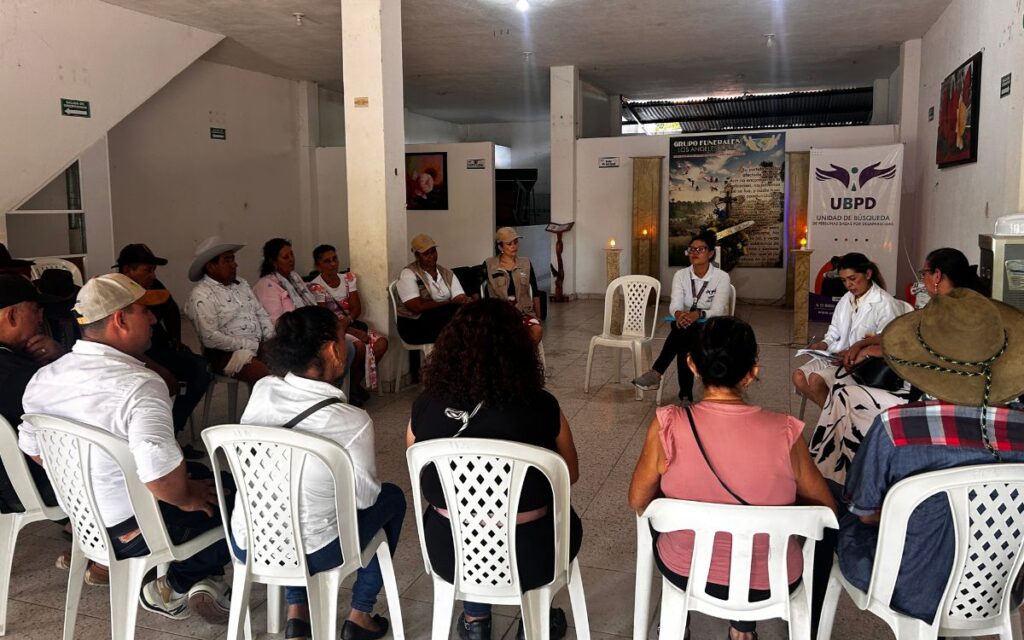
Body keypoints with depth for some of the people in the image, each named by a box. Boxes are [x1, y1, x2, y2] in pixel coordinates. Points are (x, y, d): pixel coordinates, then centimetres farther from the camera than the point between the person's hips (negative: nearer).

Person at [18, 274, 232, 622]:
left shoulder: (44, 377, -4)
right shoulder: (139, 385, -29)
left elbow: (32, 449, 11)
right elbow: (161, 476, -38)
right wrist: (187, 499, -16)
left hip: (79, 517, 8)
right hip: (132, 530, -7)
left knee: (200, 474, 26)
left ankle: (180, 586, 20)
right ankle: (175, 585, 15)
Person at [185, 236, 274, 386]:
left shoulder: (241, 283, 14)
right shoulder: (201, 295, -9)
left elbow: (261, 314, 17)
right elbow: (210, 338, -18)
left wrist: (271, 339, -1)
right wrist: (252, 345, -16)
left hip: (259, 345, 7)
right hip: (227, 353, -7)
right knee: (266, 375, -30)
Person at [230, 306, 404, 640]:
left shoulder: (262, 390, -9)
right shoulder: (353, 422, -23)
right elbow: (364, 497, -8)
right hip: (310, 554, -4)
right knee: (392, 498, 19)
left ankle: (297, 612, 29)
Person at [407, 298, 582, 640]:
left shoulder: (426, 406, -13)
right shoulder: (541, 407, -19)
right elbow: (571, 475, -1)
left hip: (450, 553, 2)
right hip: (527, 558, -2)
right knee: (568, 521, 30)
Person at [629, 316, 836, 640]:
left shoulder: (668, 425, -23)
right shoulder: (785, 432, -22)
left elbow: (638, 501, -9)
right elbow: (826, 508, -6)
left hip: (685, 572, 0)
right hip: (770, 582, 1)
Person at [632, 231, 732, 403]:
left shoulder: (722, 277, -9)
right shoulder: (681, 275, 1)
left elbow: (718, 310, -20)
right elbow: (674, 305, -12)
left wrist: (698, 314, -41)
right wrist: (679, 314, -37)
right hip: (687, 330, 3)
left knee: (684, 330, -36)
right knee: (684, 344, -35)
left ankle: (656, 374, -39)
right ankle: (685, 396, -37)